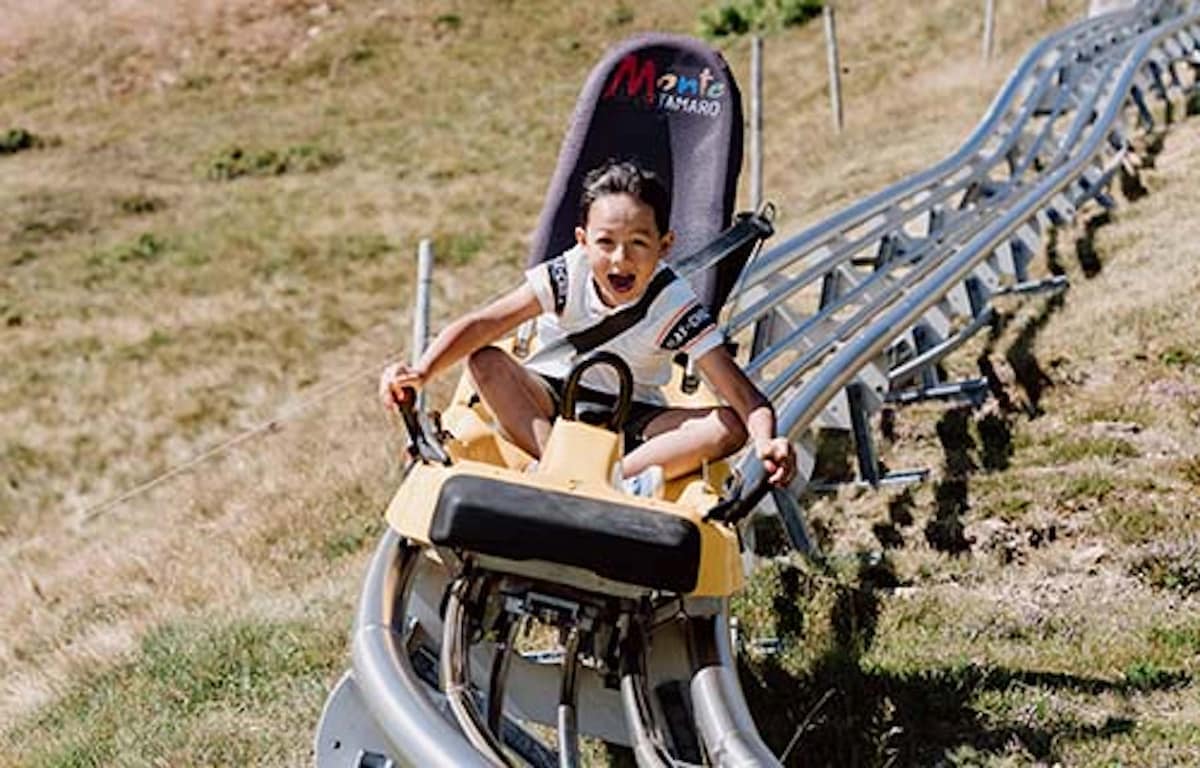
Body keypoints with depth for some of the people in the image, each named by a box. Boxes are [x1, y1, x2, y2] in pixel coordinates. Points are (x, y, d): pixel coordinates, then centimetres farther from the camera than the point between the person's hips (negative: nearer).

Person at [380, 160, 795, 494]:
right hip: (551, 397, 1)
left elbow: (741, 392, -27)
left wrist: (766, 442, -48)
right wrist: (421, 371, -43)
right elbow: (483, 325, -27)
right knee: (487, 362, -28)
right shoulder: (569, 275, -19)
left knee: (727, 428, -26)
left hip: (633, 416, 0)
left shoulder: (674, 303, -21)